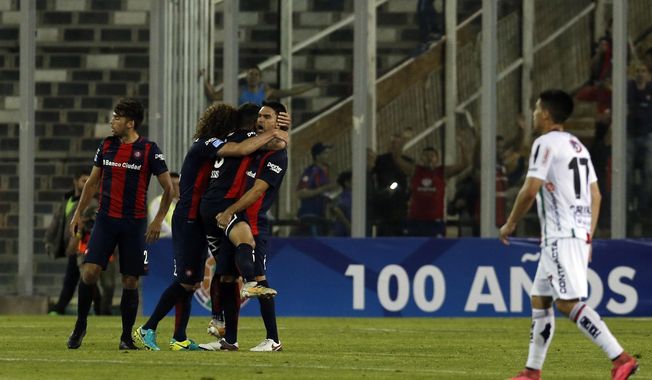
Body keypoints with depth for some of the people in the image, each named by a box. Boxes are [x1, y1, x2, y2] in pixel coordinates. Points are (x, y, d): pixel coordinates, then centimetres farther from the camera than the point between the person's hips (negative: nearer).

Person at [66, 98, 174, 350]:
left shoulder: (148, 150, -5)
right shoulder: (106, 146, 7)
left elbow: (168, 188, -1)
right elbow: (92, 182, 17)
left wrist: (158, 220, -7)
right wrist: (78, 213, 12)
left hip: (134, 224, -2)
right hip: (105, 219, 2)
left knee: (130, 280, 0)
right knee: (90, 270, -12)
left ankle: (127, 337, 10)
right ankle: (80, 325, 5)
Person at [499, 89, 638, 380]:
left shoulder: (546, 143, -9)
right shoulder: (578, 146, 19)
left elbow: (530, 191, -16)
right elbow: (596, 195, 19)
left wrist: (510, 224, -2)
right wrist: (588, 239, 20)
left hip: (561, 236, -10)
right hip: (580, 234, 10)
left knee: (568, 302, -16)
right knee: (539, 300, 15)